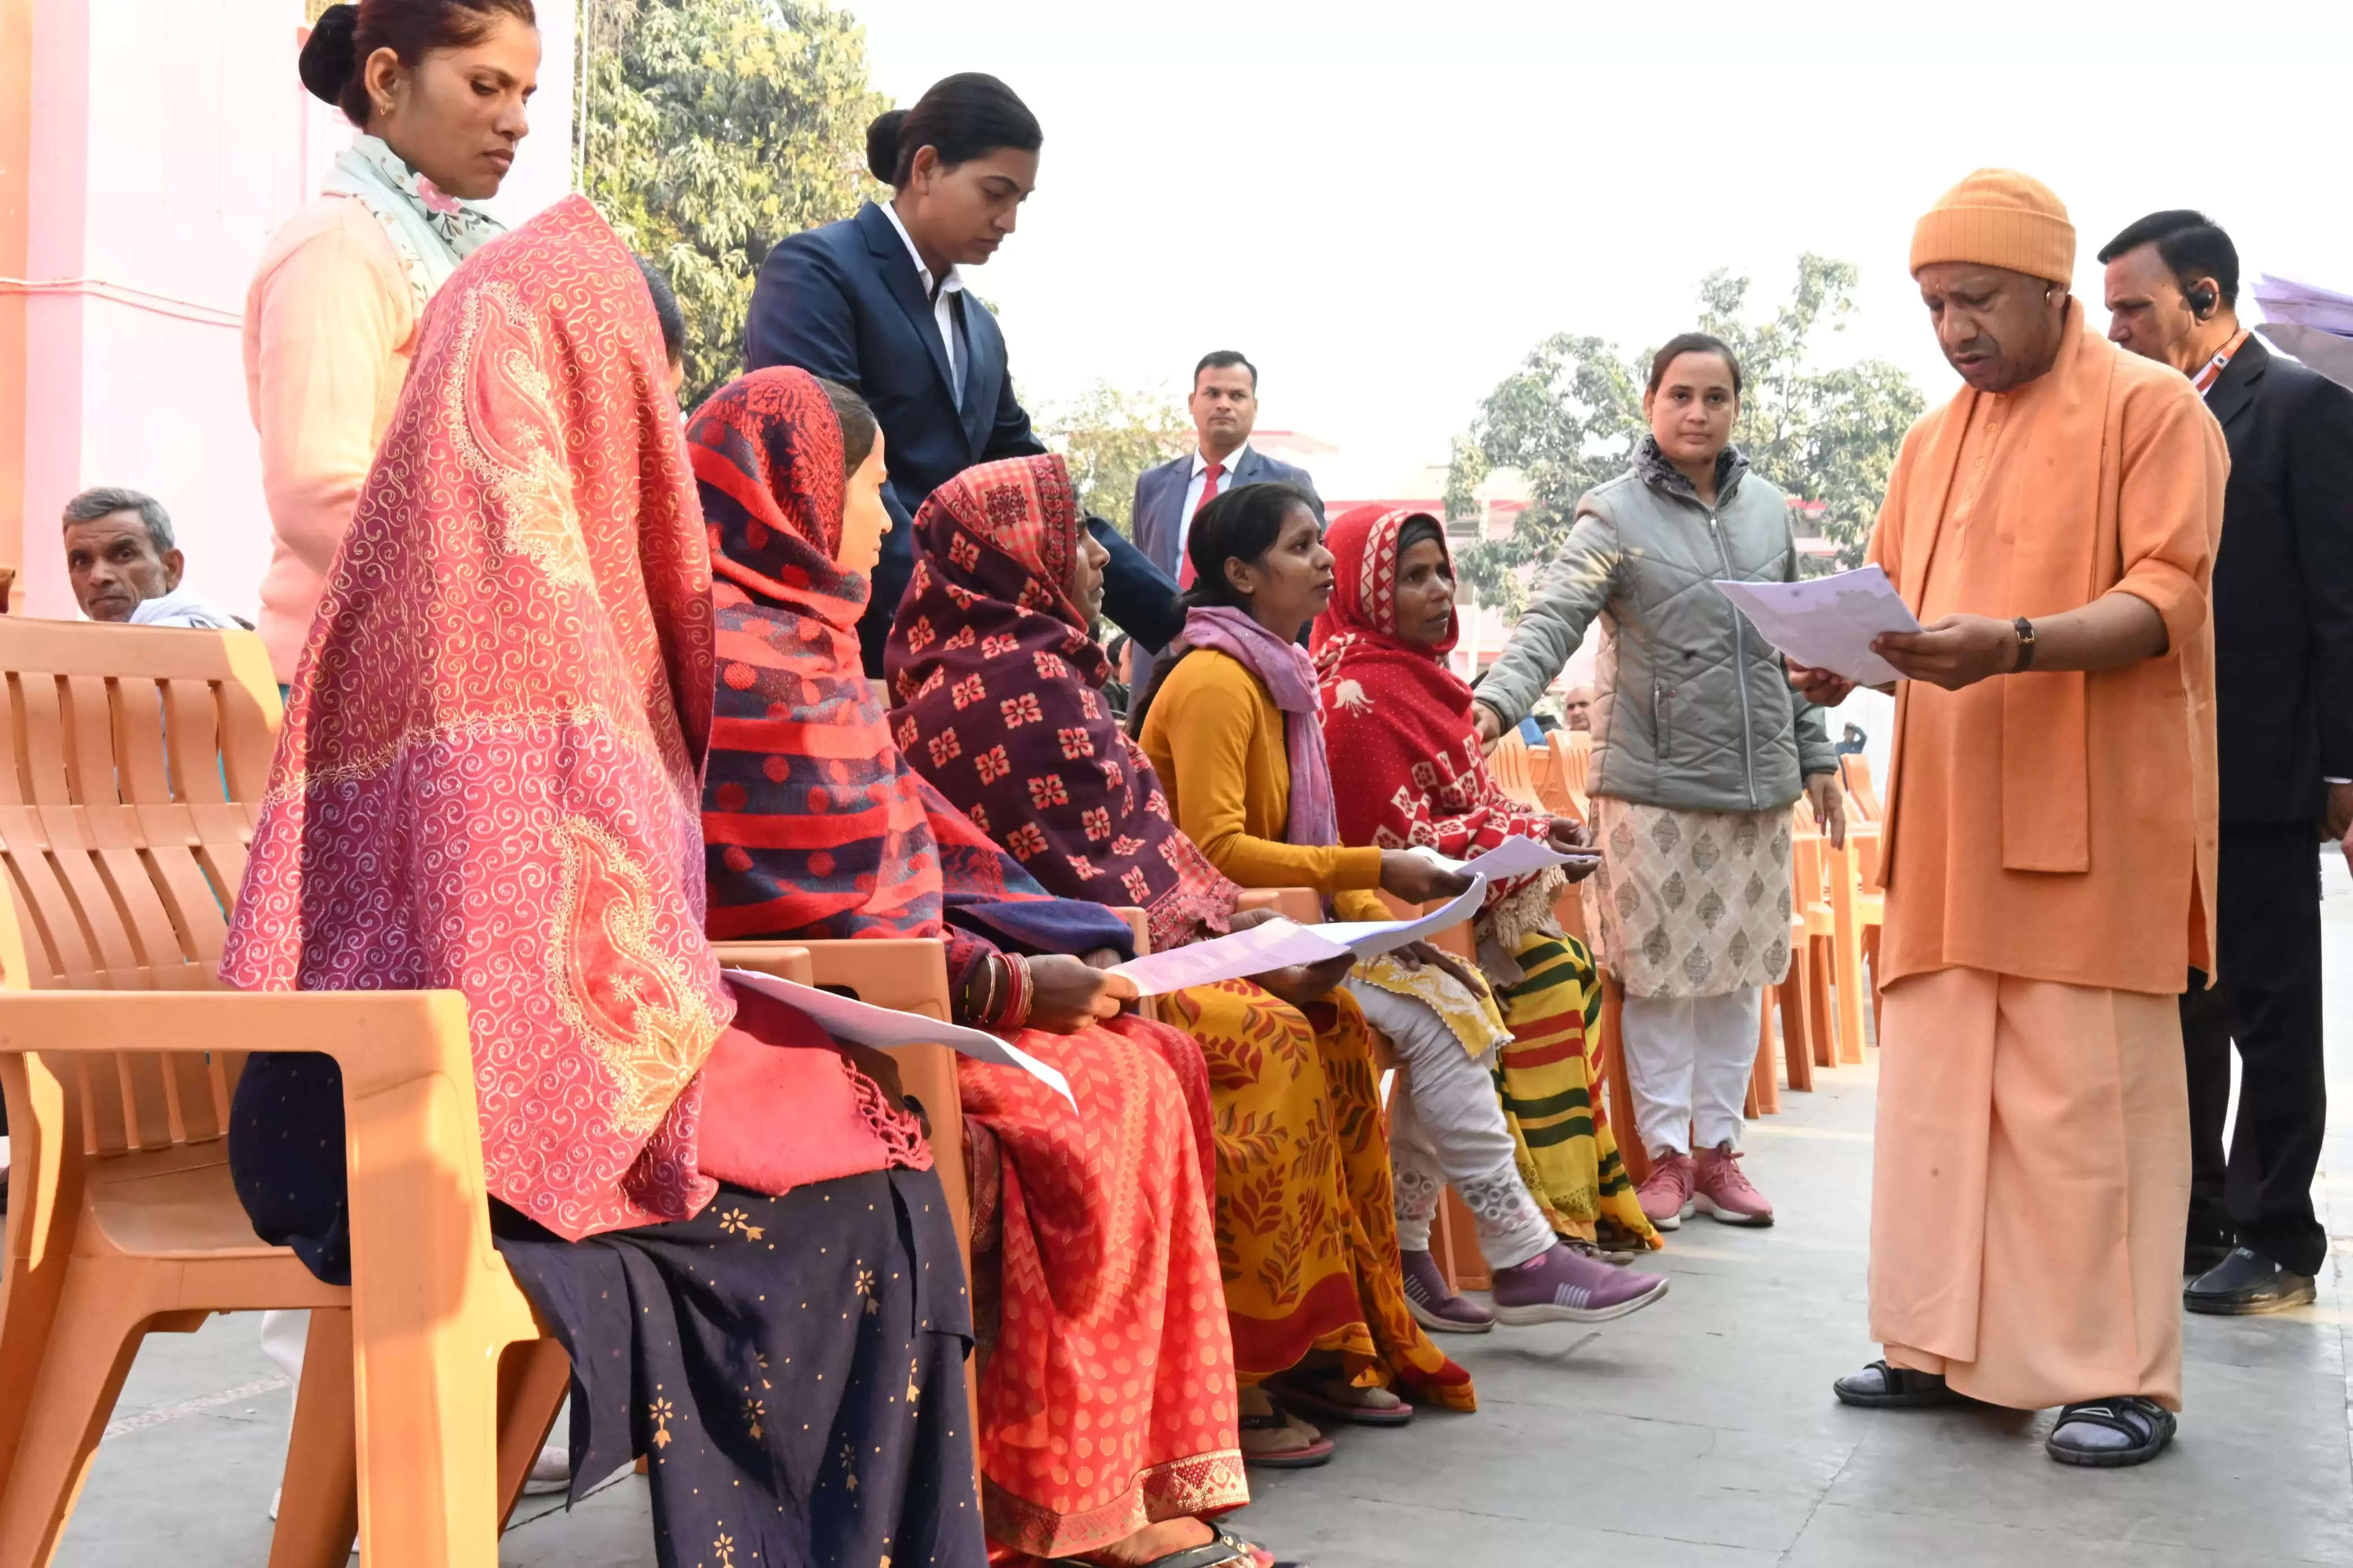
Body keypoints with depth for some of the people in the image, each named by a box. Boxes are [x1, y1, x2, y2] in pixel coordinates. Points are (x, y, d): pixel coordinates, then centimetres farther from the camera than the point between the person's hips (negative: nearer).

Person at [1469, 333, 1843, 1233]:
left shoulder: (1768, 509, 11)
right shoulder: (1616, 515, -4)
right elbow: (1554, 619, -18)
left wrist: (1816, 757, 16)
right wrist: (1497, 701, -35)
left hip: (1757, 784, 5)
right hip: (1652, 784, -4)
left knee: (1739, 972, 9)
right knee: (1659, 973, 1)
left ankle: (1719, 1148, 20)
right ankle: (1666, 1152, 14)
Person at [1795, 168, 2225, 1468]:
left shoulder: (2150, 409, -1)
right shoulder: (1933, 441, 18)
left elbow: (2165, 601, -10)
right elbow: (1891, 592, 19)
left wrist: (2016, 647, -26)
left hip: (2091, 816, -6)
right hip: (1952, 820, 6)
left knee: (2088, 1096, -4)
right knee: (1935, 1084, 6)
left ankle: (2121, 1377, 5)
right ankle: (1944, 1344, 16)